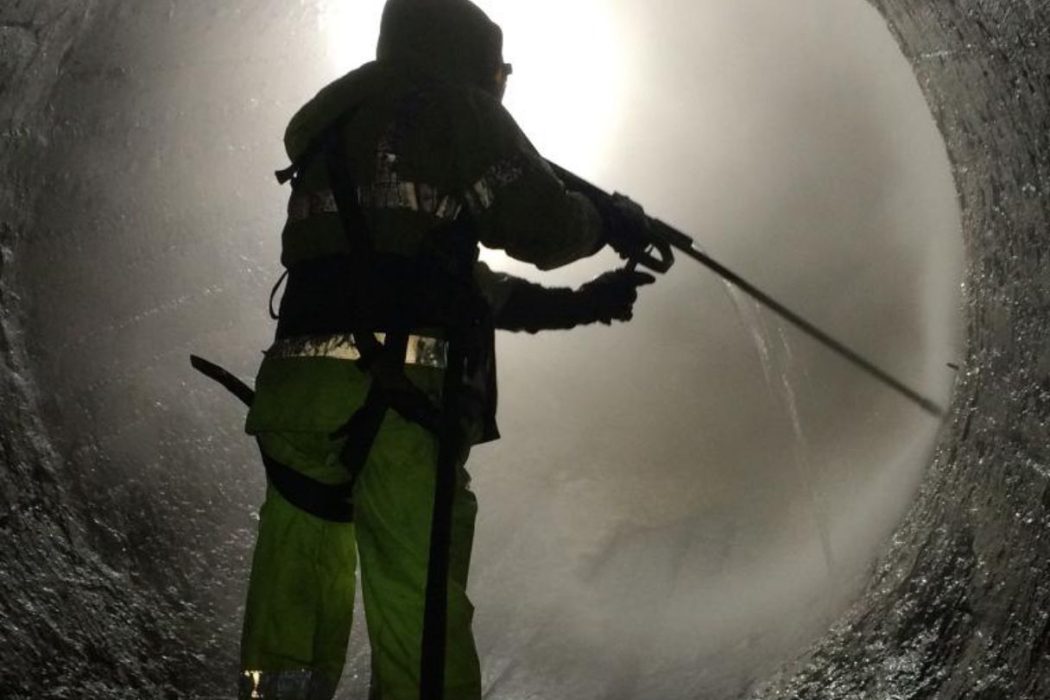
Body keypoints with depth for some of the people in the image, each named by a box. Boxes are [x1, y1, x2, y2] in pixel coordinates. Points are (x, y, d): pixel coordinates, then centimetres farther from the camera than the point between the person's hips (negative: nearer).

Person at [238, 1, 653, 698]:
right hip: (400, 398, -7)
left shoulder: (334, 124, 31)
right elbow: (541, 225, 3)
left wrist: (577, 303, 36)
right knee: (424, 634, -4)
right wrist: (608, 223, 25)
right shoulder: (450, 106, 6)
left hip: (297, 389, 8)